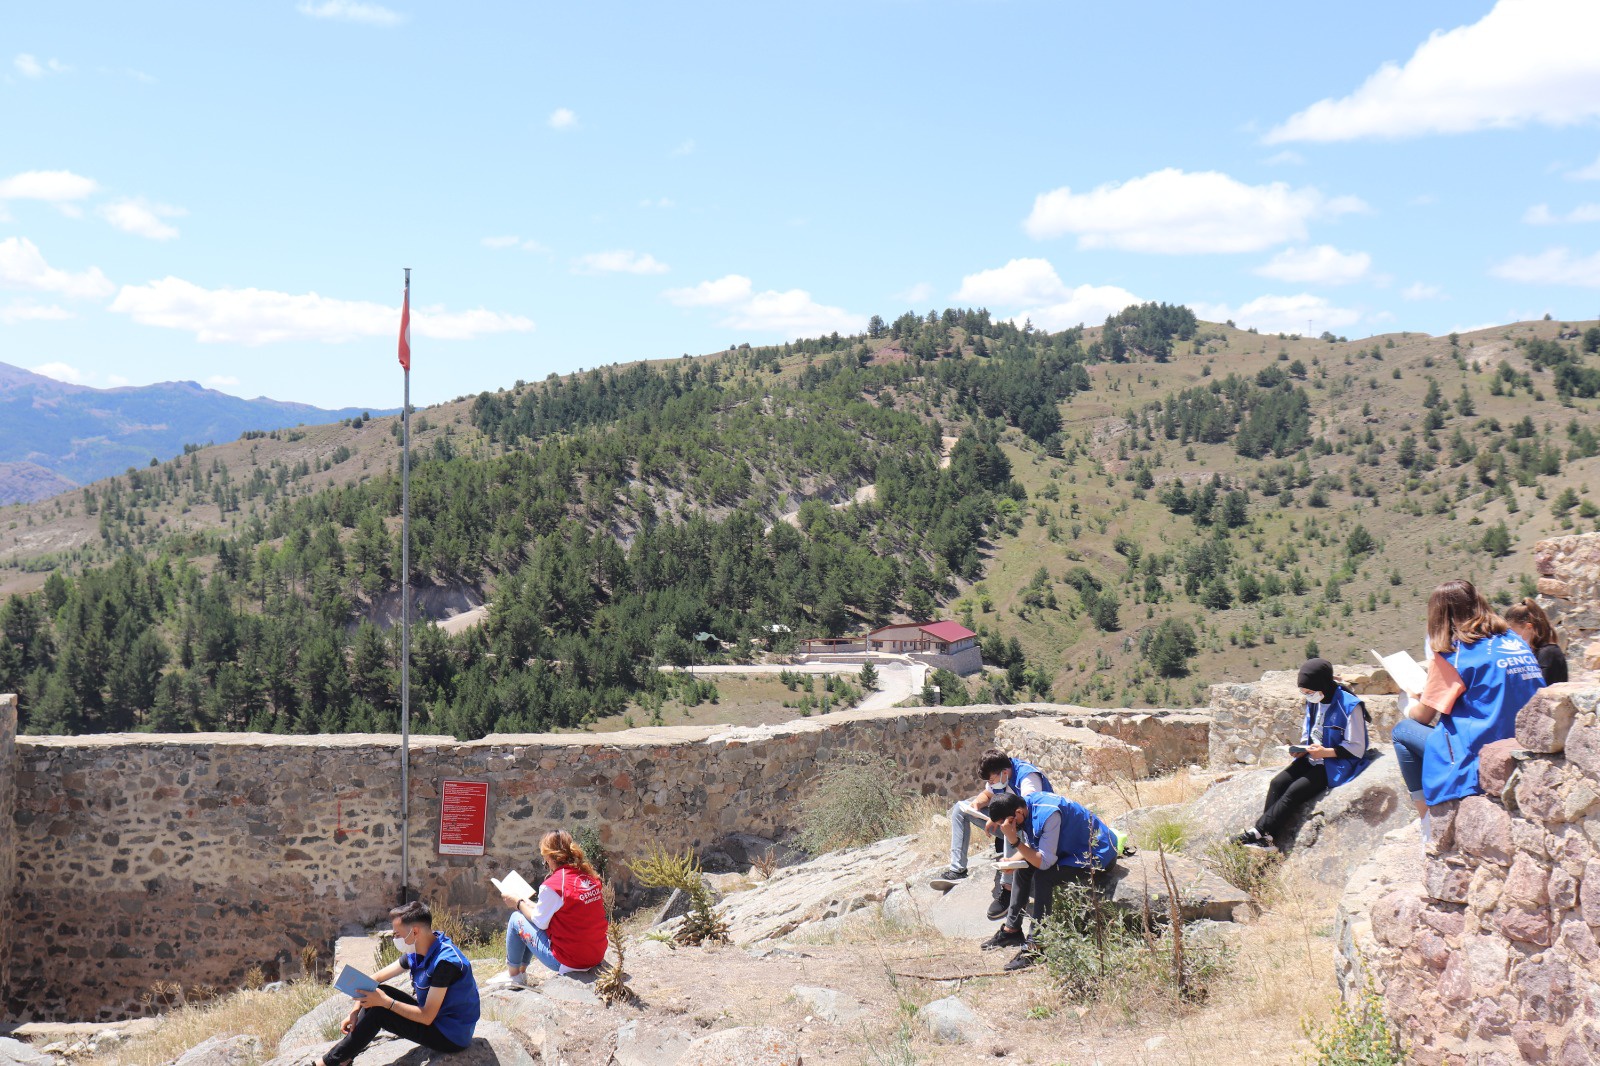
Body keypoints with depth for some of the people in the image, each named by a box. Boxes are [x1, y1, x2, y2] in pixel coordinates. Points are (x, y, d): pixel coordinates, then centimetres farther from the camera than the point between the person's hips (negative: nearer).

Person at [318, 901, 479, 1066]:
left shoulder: (444, 962, -29)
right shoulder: (416, 952, -1)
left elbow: (427, 1017, -27)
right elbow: (374, 980, 3)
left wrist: (385, 1002, -24)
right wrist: (355, 1012, -8)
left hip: (452, 1037, -9)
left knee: (377, 1012, -14)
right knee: (380, 992, 1)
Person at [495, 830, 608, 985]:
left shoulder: (552, 885, -18)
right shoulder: (592, 877, 3)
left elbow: (540, 922, -5)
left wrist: (518, 903, 12)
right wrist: (528, 903, 23)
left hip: (568, 963, -7)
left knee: (517, 919, 10)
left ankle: (513, 975, 25)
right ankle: (521, 972, 39)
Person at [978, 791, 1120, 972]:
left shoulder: (1048, 814, -31)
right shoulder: (1028, 803, -5)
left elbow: (1044, 862, -30)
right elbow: (1032, 846, 9)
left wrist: (1014, 841, -34)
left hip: (1098, 855, -10)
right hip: (1072, 849, 10)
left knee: (1042, 877, -25)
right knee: (1024, 868, 4)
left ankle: (1034, 946, -24)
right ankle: (1012, 930, 13)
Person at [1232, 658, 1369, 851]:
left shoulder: (1350, 706, -15)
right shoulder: (1313, 702, 8)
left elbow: (1357, 749, -13)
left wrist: (1326, 752, -23)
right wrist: (1302, 749, 0)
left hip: (1336, 765, -7)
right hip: (1312, 759, 7)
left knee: (1294, 790, -25)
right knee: (1278, 783, -17)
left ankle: (1259, 832, -23)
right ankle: (1266, 839, -24)